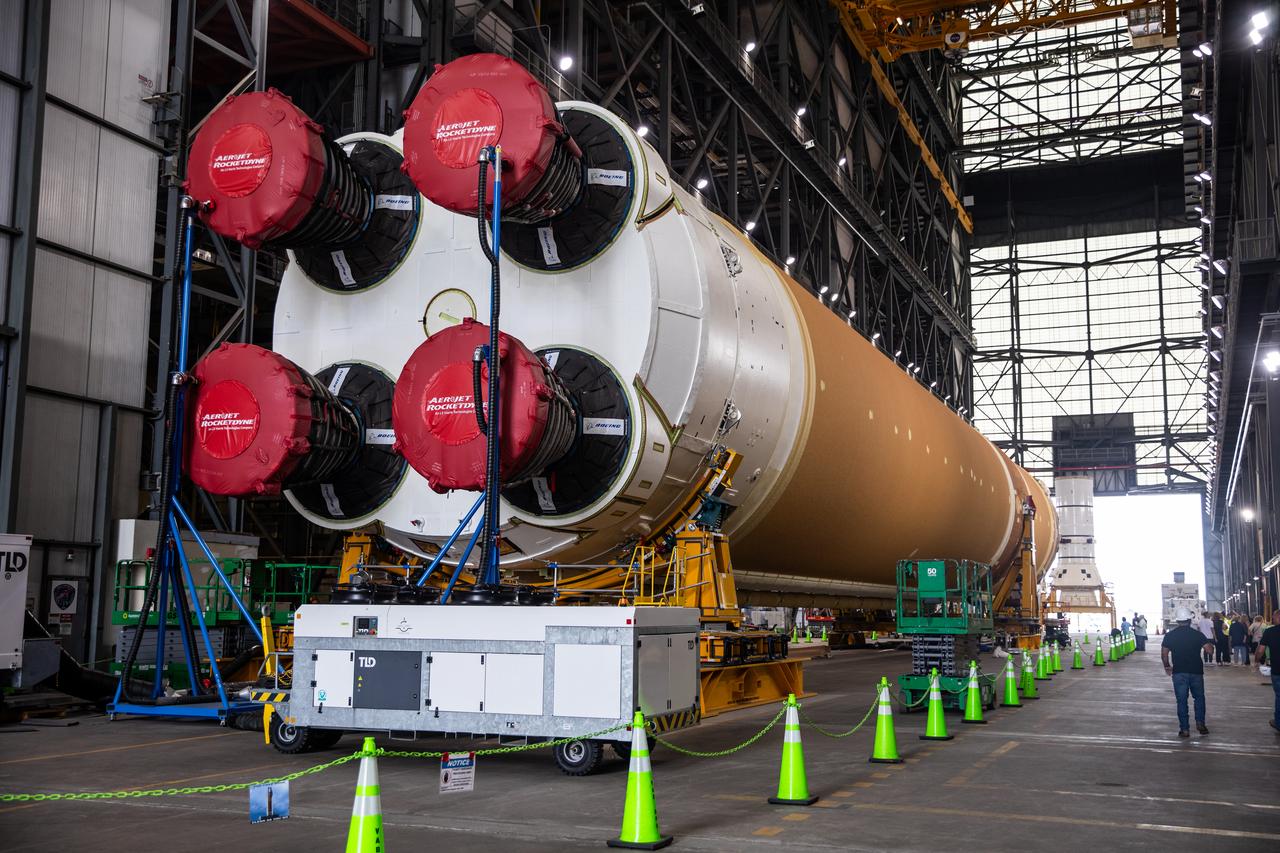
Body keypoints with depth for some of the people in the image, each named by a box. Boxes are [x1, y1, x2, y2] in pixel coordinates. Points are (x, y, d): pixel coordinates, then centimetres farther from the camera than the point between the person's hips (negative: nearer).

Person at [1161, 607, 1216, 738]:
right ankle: (1200, 723, 9)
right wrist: (1209, 643, 13)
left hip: (1179, 672, -1)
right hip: (1196, 671, 1)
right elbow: (1210, 650, -10)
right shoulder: (1198, 634, -3)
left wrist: (1167, 666, 14)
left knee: (1181, 701, 3)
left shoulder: (1170, 635, -2)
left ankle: (1184, 729, 2)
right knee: (1199, 697, 19)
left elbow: (1164, 654, -2)